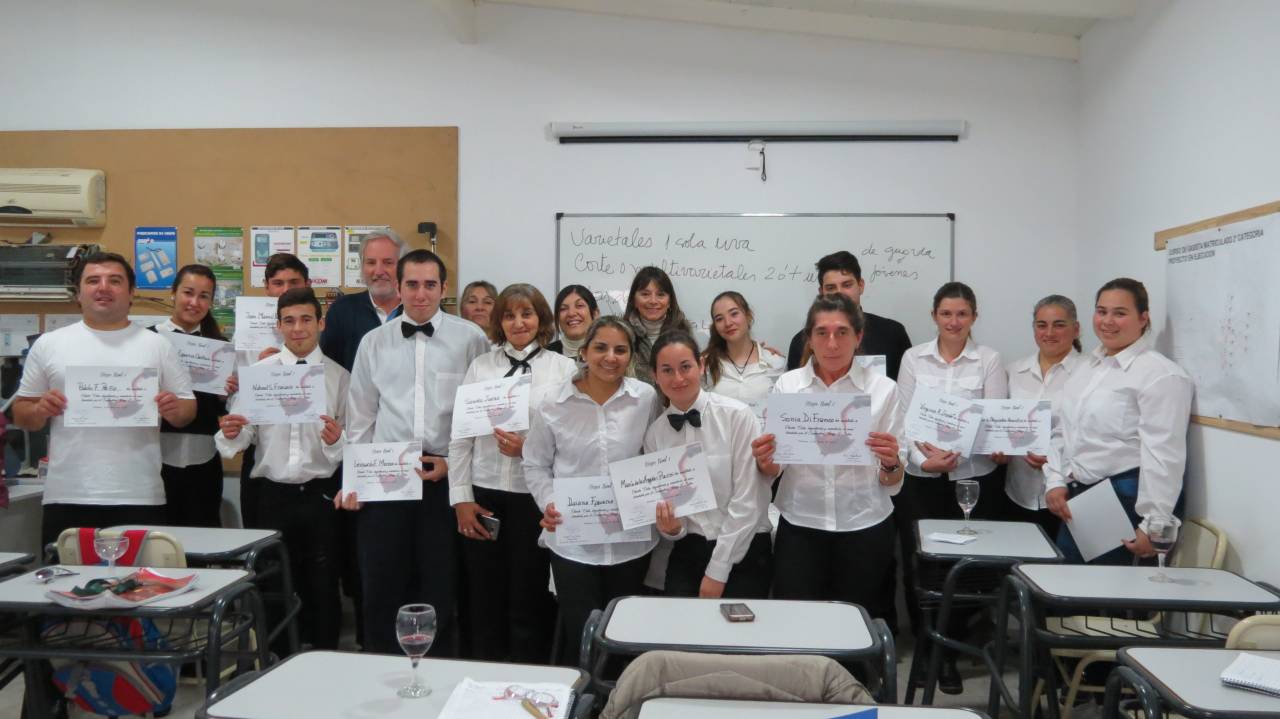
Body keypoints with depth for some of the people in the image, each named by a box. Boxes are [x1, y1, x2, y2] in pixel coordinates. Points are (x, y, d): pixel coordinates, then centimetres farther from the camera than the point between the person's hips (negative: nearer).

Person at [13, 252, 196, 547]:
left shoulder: (157, 345, 6)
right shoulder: (48, 344, 8)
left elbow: (188, 409, 9)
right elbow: (21, 413, 13)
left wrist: (175, 410, -13)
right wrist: (39, 411, -9)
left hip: (140, 497, 0)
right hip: (68, 497, 1)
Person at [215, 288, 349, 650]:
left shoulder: (339, 377, 1)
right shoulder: (258, 373, 3)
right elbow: (242, 436, -2)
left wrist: (337, 440, -25)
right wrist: (230, 435, -24)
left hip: (322, 494, -1)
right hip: (273, 495, 1)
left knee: (323, 586, 8)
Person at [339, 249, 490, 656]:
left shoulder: (470, 339, -1)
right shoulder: (374, 342, 8)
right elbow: (360, 417, 10)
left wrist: (454, 463, -7)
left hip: (445, 479, -2)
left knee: (440, 588, 8)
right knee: (381, 588, 8)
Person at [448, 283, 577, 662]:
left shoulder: (563, 368, 1)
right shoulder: (480, 366, 7)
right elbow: (460, 437, 6)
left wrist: (530, 448, -16)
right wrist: (461, 498, 1)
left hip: (536, 498, -2)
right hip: (484, 494, 2)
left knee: (530, 603, 8)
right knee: (484, 601, 11)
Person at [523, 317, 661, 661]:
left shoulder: (647, 399, -3)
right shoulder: (553, 404, -4)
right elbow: (536, 466, 4)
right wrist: (549, 504, -11)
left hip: (631, 540, 1)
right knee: (581, 633, 8)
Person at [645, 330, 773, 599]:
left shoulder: (738, 415, -11)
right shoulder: (655, 433, 3)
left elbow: (748, 499, -12)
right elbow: (664, 503, 9)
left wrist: (717, 571, -11)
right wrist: (672, 527, -15)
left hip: (744, 551, -3)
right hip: (687, 553, 3)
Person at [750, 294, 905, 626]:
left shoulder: (883, 388, -2)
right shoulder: (787, 385, 1)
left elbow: (893, 483, -1)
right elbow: (773, 470, 4)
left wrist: (890, 464, -22)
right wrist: (764, 462, -18)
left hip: (865, 529, 0)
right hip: (800, 528, 1)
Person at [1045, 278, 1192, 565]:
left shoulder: (1161, 375, -13)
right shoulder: (1089, 365, 12)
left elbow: (1162, 456, -17)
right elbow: (1066, 431, 16)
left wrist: (1153, 526, -19)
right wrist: (1056, 482, 6)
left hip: (1128, 500, -7)